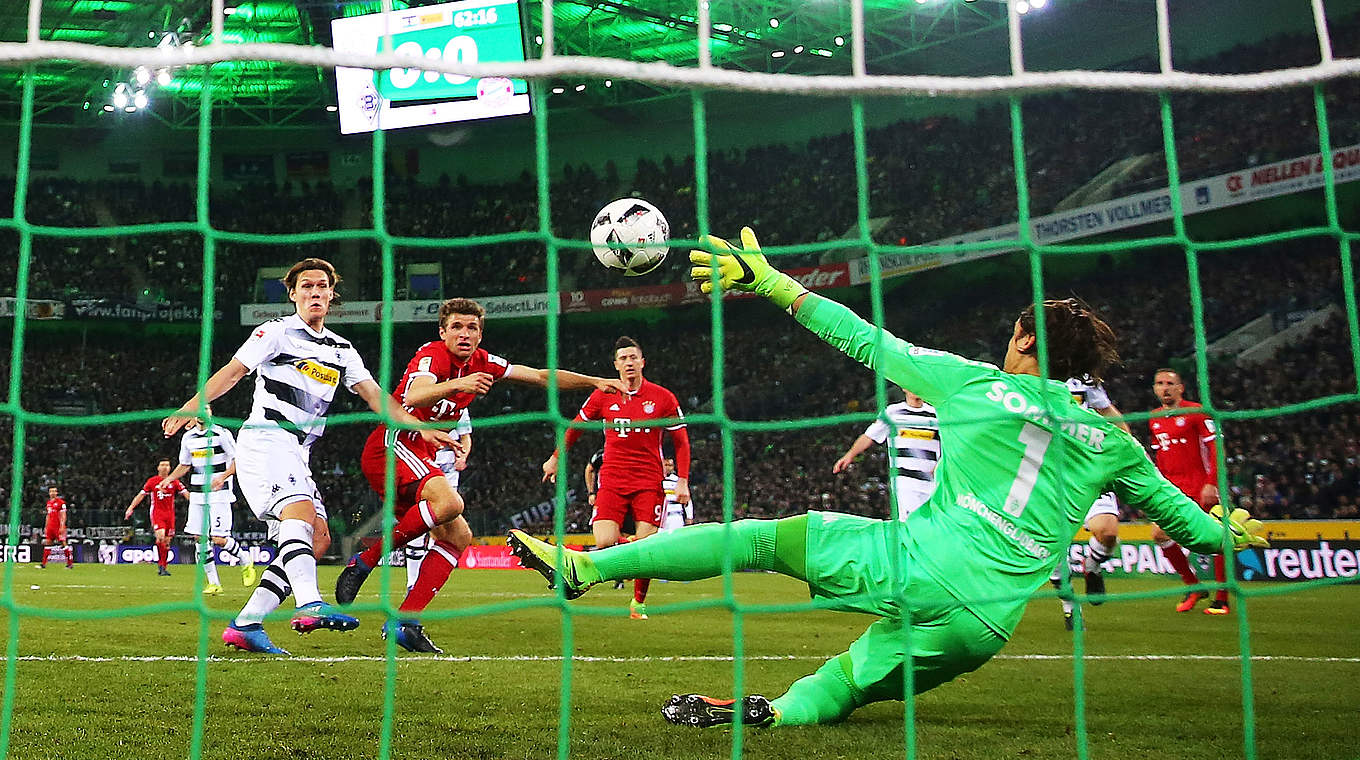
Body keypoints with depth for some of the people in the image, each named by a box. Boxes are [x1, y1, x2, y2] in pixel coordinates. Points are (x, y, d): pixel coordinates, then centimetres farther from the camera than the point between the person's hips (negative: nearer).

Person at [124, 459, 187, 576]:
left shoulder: (174, 482, 7)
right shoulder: (152, 481, 3)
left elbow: (186, 493, 4)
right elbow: (141, 495, 5)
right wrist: (130, 508, -2)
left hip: (170, 514, 3)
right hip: (157, 513, -2)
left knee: (167, 541, 4)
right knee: (160, 536, -23)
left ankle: (163, 567, 13)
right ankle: (160, 564, -13)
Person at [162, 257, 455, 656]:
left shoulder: (342, 350, 19)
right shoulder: (277, 331, 2)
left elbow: (374, 394, 13)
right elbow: (233, 371, -4)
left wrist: (420, 427, 2)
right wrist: (191, 407, -18)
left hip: (296, 454, 7)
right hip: (263, 440, -7)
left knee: (318, 536, -4)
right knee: (300, 512, -29)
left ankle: (245, 624, -6)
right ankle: (310, 604, -48)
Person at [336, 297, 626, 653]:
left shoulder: (481, 363, 12)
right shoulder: (433, 354, -11)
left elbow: (541, 376, 17)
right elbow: (413, 397, -31)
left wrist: (596, 381, 12)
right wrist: (457, 384, -47)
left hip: (419, 456, 9)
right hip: (392, 445, -9)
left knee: (458, 536, -1)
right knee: (449, 502, -32)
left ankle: (404, 622, -5)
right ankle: (365, 561, -20)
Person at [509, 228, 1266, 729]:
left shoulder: (976, 384, 4)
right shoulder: (1112, 440, 13)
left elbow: (869, 343, 6)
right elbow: (1171, 504, 27)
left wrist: (772, 283, 13)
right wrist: (1230, 532, 50)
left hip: (918, 564, -4)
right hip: (986, 625, 4)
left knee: (762, 537, 7)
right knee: (844, 680, 18)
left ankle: (585, 565, 3)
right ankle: (779, 711, -16)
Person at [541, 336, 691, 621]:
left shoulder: (663, 397, 1)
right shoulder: (602, 397, 4)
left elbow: (681, 442, 7)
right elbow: (575, 426, 20)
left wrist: (682, 481, -1)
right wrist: (556, 458, 21)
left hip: (649, 482, -1)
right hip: (612, 480, 1)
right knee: (604, 544, -17)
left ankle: (639, 602, 14)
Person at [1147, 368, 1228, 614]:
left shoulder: (1196, 412, -6)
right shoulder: (1154, 419, 12)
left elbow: (1215, 448, -10)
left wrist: (1211, 483, -17)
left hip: (1200, 488, -6)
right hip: (1173, 490, 6)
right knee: (1159, 534, -4)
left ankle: (1222, 599, 5)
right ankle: (1193, 586, 12)